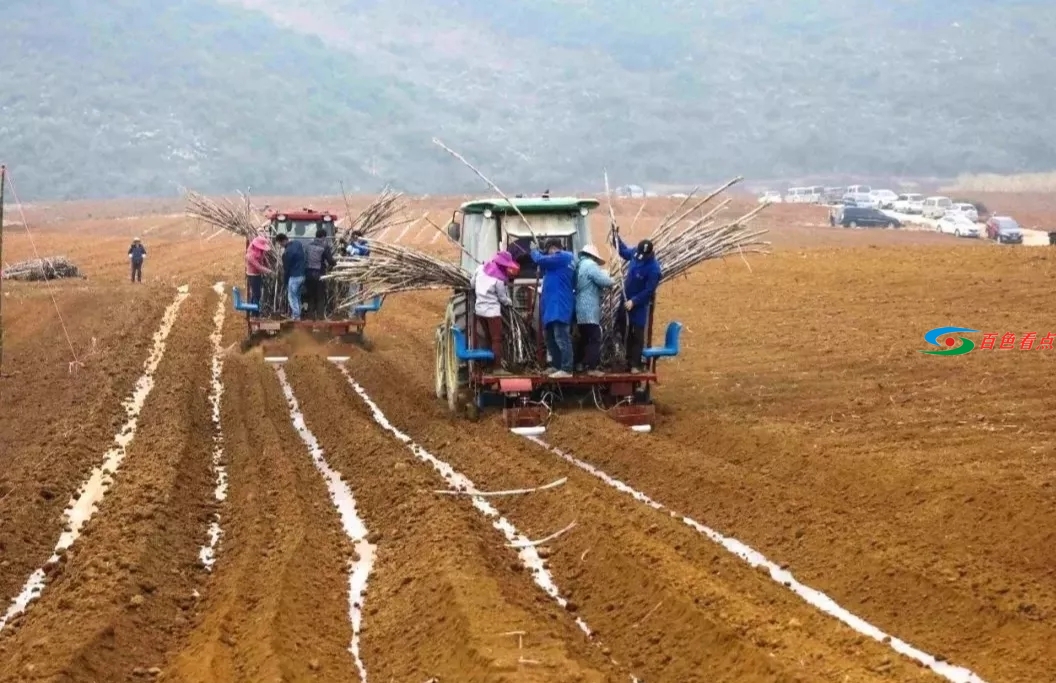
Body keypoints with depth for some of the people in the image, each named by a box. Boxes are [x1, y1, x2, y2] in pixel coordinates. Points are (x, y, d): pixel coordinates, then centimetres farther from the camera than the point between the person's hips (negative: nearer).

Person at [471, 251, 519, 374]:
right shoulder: (499, 279, -17)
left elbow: (472, 283, 12)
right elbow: (503, 298, -6)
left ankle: (491, 365, 21)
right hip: (492, 311, -7)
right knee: (497, 339, -4)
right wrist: (510, 302, 14)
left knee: (489, 338, 17)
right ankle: (497, 367, -8)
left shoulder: (481, 268, 0)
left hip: (480, 309, 7)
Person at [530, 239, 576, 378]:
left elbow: (540, 260, -14)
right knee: (552, 338, 17)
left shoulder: (562, 257, -10)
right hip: (554, 305, 11)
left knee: (561, 338, -14)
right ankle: (556, 366, 23)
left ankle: (566, 369, -17)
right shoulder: (564, 259, 21)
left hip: (559, 305, -11)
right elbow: (546, 270, 27)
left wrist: (535, 251, 5)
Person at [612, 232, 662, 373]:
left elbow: (649, 291, -23)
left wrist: (633, 301, -24)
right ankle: (629, 360, 26)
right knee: (626, 332, 14)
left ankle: (635, 365, 3)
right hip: (626, 300, 7)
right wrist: (616, 237, 4)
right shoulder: (636, 253, -7)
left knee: (637, 335, -1)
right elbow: (624, 251, 16)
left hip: (640, 305, -7)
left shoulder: (653, 269, -26)